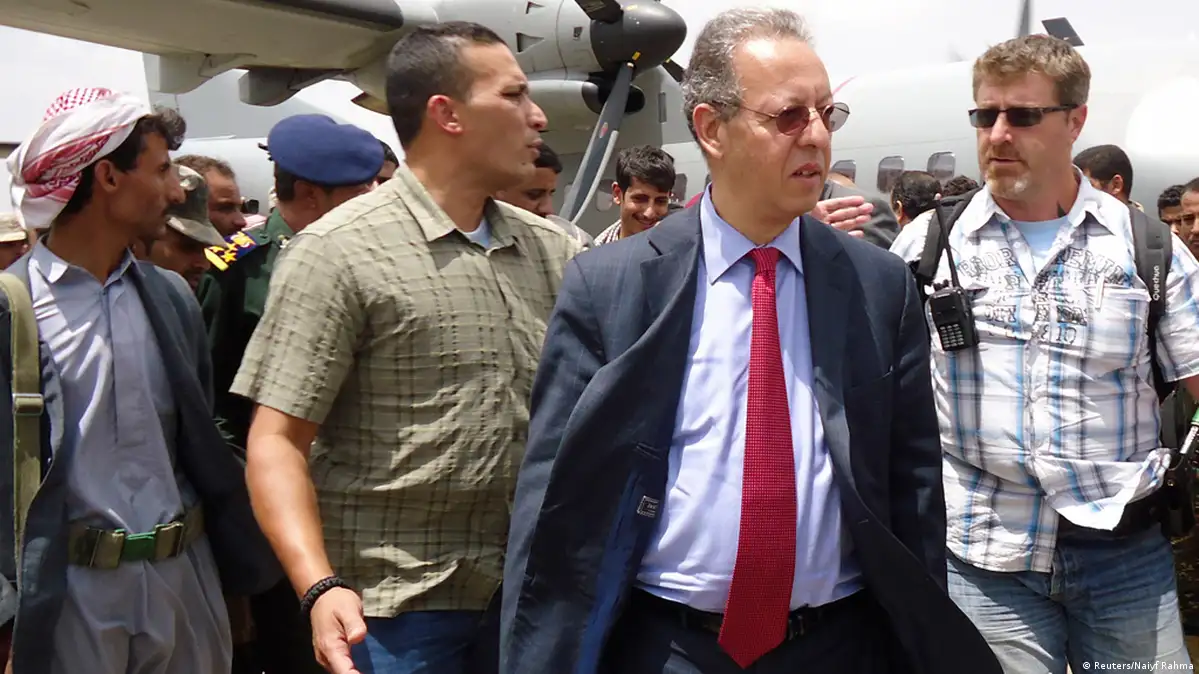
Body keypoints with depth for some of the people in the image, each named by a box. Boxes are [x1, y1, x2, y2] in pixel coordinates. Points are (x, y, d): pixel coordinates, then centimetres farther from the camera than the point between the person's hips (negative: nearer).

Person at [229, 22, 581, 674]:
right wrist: (321, 587, -24)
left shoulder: (553, 251, 6)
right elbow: (276, 441, -12)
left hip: (525, 590, 5)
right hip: (395, 603, -5)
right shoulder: (339, 252, -9)